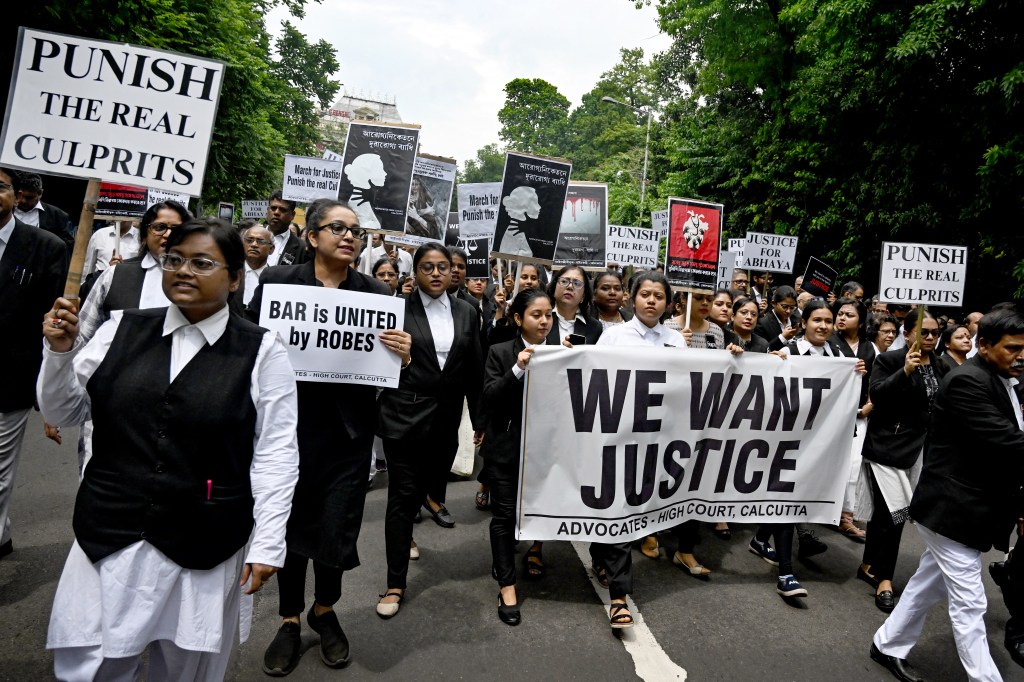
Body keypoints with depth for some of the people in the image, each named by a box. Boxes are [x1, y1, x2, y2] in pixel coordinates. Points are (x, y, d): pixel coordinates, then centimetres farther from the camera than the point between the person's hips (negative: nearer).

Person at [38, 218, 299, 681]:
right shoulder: (120, 330, 2)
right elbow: (62, 413, 9)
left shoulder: (262, 350, -7)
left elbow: (275, 451, -7)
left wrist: (268, 542, -9)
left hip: (204, 543, -2)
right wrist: (60, 351, -8)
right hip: (109, 536, 3)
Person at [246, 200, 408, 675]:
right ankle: (289, 621, 38)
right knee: (291, 524, 14)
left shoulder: (378, 293, 1)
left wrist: (404, 354, -18)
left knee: (337, 527, 9)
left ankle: (324, 610, 39)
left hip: (347, 432, 1)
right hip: (288, 425, 0)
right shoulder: (277, 280, -1)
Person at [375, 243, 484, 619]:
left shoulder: (466, 312, 6)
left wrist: (479, 419, 7)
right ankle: (396, 583, 12)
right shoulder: (399, 308, -4)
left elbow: (475, 370, 6)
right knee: (402, 496, 0)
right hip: (405, 415, -3)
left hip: (446, 417, 3)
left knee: (436, 474, 20)